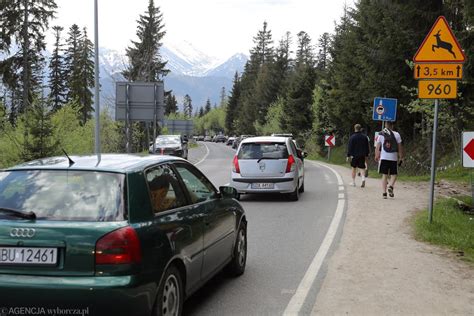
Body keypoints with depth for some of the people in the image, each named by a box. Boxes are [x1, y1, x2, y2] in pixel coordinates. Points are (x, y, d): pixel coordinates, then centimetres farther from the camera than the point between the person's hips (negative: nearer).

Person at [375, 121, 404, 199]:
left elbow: (377, 147, 4)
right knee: (393, 175, 10)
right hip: (394, 158, -1)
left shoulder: (381, 134, 2)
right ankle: (390, 186, -17)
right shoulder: (396, 134, 1)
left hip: (384, 158, 1)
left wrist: (376, 156, 14)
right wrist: (401, 157, 11)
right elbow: (400, 147, 3)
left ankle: (384, 192, 0)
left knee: (384, 175, 6)